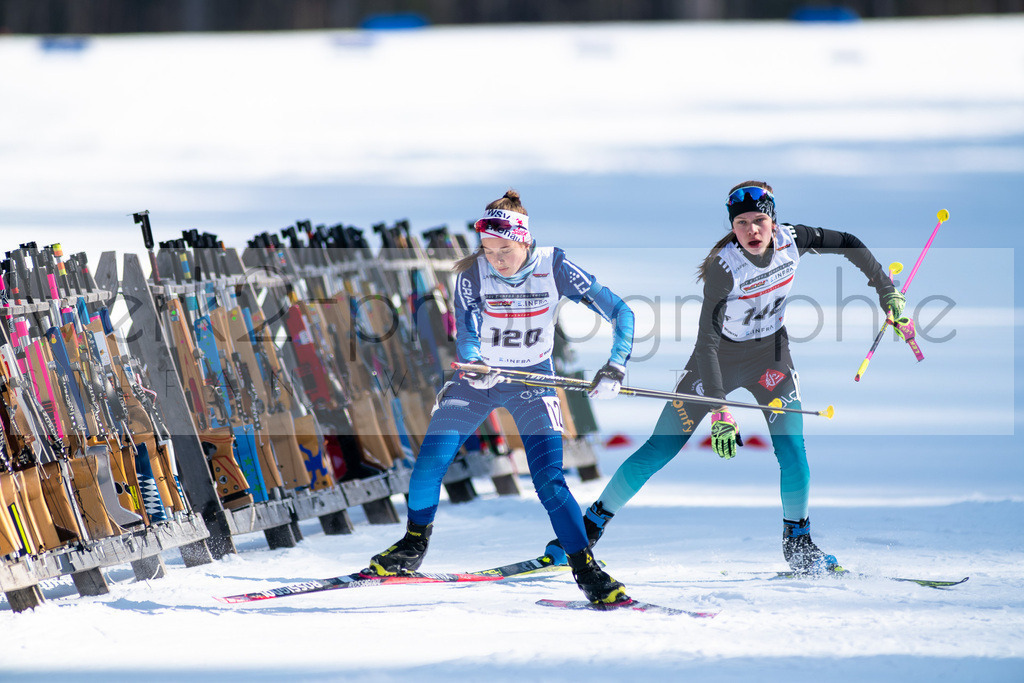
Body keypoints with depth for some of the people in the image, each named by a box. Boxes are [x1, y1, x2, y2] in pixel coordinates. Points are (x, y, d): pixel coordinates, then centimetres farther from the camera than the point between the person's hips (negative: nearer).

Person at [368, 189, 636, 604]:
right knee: (429, 462, -8)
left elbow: (620, 313, -17)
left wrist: (615, 368, -31)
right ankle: (415, 543, 18)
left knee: (548, 480, -16)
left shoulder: (554, 269, -20)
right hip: (479, 377, 1)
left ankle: (586, 569, -6)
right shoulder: (473, 273, -19)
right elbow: (466, 332, -26)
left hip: (532, 381, -1)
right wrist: (472, 363, -49)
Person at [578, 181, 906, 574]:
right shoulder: (724, 268, -30)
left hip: (770, 353, 3)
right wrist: (719, 411, -38)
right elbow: (707, 342, -32)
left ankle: (797, 542, 7)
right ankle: (594, 522, 8)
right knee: (660, 450, -5)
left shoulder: (791, 240, -19)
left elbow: (849, 245, -1)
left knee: (792, 448, -13)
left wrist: (886, 290, 0)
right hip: (720, 358, -3)